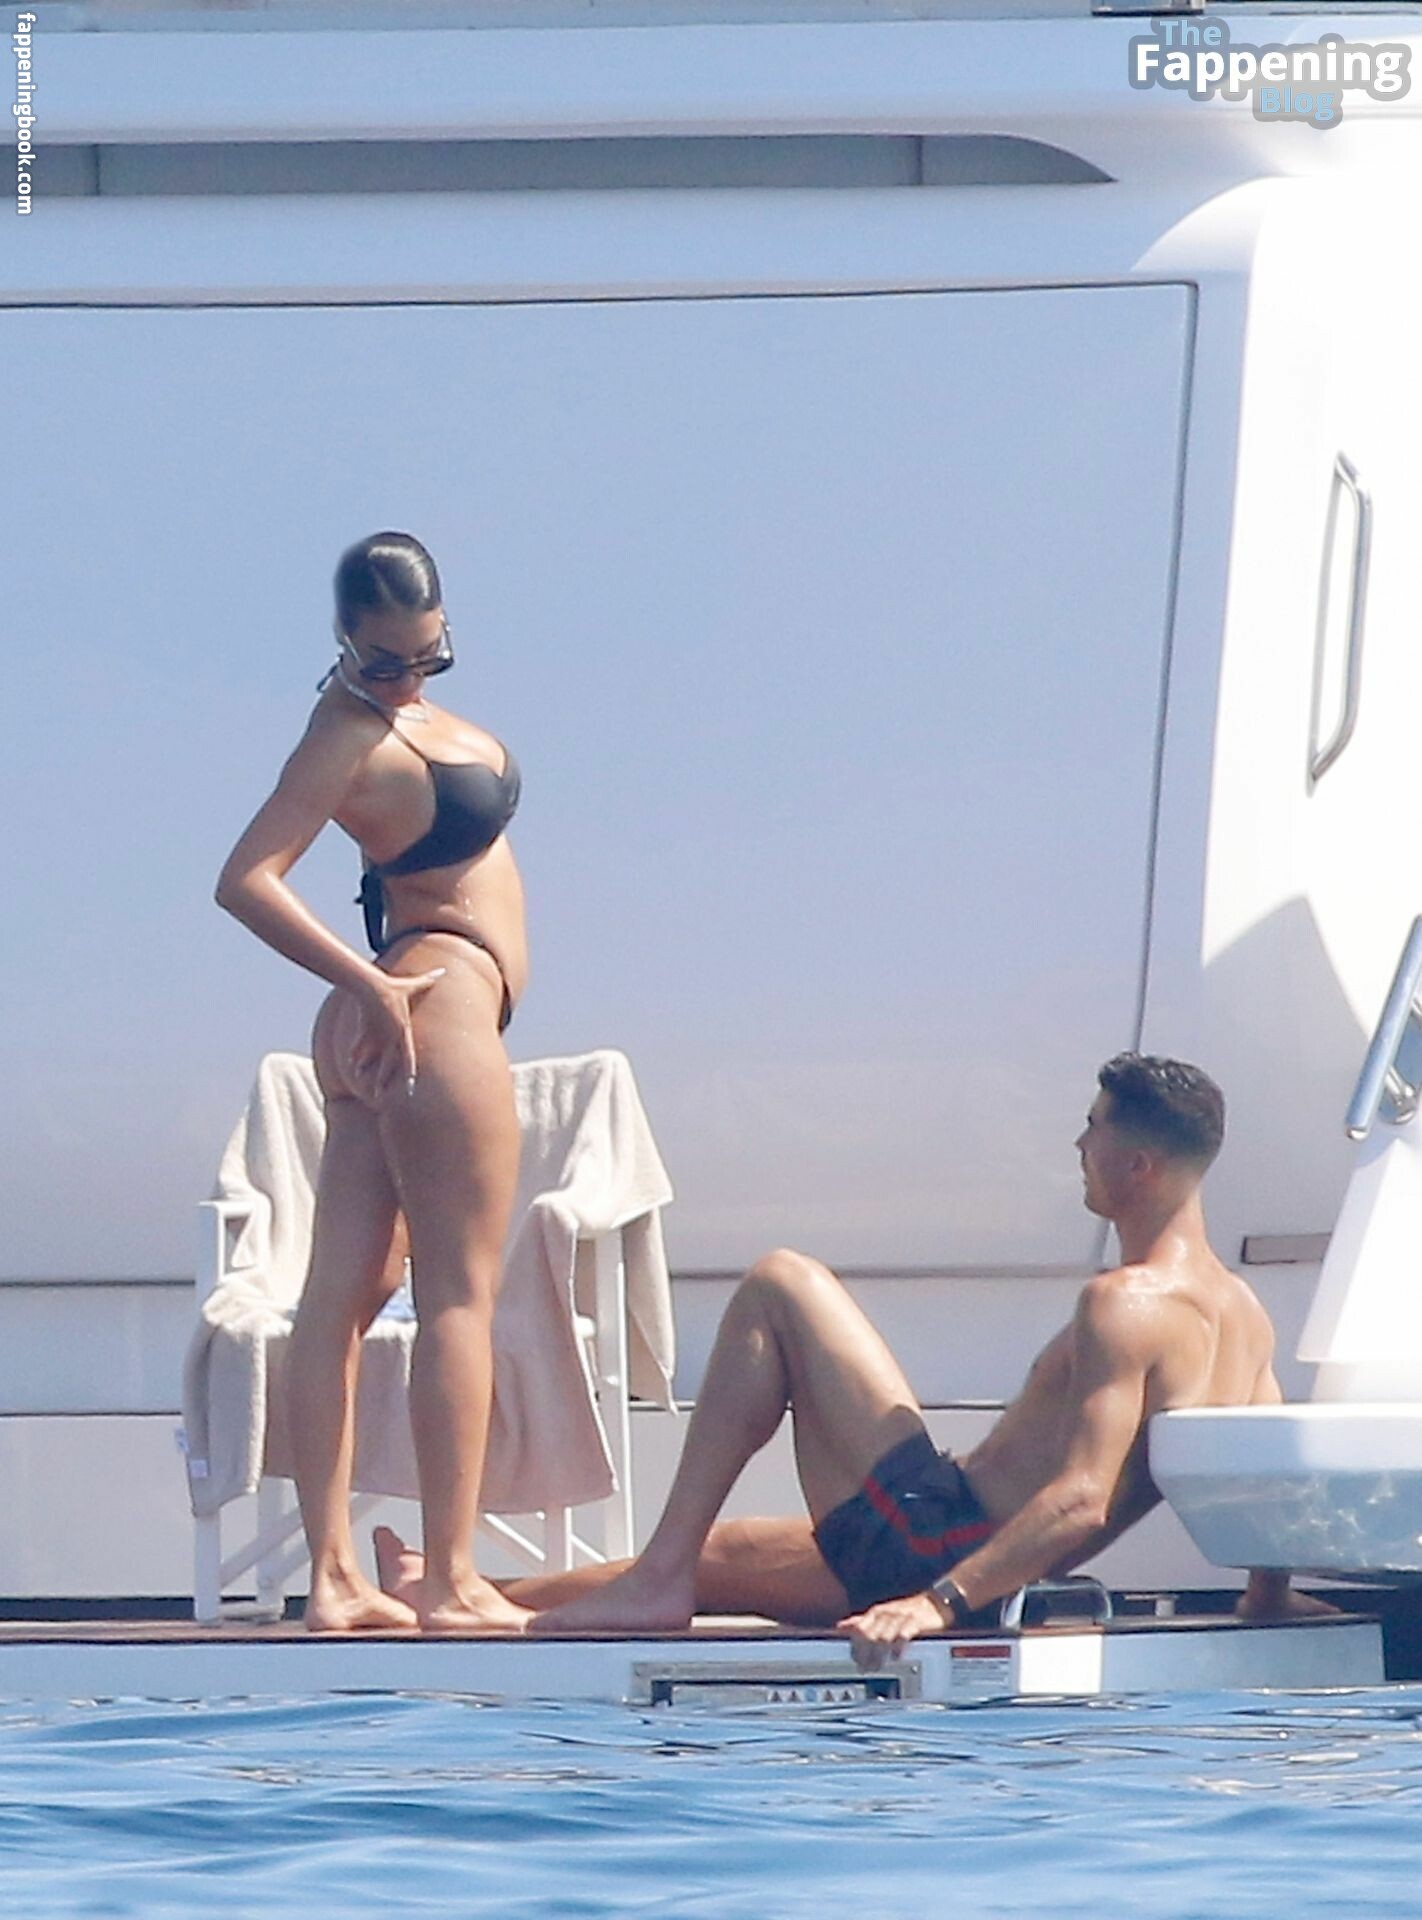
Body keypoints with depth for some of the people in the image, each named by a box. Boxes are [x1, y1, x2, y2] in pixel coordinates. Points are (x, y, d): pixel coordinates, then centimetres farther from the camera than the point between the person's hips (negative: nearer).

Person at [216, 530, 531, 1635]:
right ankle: (452, 1584, -11)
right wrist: (372, 985, -22)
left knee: (345, 1294, 4)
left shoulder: (396, 708, 11)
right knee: (461, 1295, -8)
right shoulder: (351, 735, -15)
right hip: (438, 1007, -9)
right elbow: (245, 880, -23)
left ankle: (334, 1577, 4)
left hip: (383, 1032, 9)